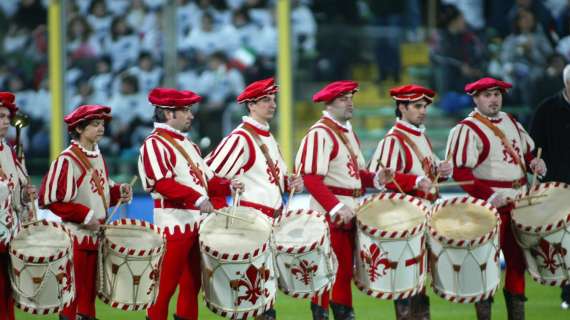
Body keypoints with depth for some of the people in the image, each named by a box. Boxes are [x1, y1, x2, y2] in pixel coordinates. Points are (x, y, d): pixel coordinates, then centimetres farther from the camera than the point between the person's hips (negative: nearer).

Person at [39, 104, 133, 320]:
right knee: (73, 294, -5)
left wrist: (118, 192, 2)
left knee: (90, 292, 12)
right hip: (76, 236, -8)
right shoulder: (67, 160, -14)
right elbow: (51, 199, -17)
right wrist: (85, 215, -19)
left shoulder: (98, 157, 11)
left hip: (96, 235, 8)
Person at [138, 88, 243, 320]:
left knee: (192, 284, 11)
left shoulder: (187, 144, 21)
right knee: (165, 287, -7)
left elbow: (206, 179, 22)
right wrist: (197, 198, -30)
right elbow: (163, 183, -21)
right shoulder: (154, 144, -8)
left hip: (198, 222, 9)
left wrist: (229, 186, 3)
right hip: (174, 224, -9)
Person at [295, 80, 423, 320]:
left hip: (350, 215, 9)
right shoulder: (319, 134, -13)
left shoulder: (349, 132, 16)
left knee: (345, 271, 12)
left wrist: (376, 178, 1)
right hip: (329, 216, -9)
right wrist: (337, 208, -27)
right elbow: (311, 179, -21)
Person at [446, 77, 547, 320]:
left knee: (518, 258, 11)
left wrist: (534, 162, 2)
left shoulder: (511, 122, 13)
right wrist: (489, 197, -24)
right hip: (490, 206, -7)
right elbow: (461, 172, -18)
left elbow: (527, 150, 26)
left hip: (519, 203, 7)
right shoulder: (467, 130, -11)